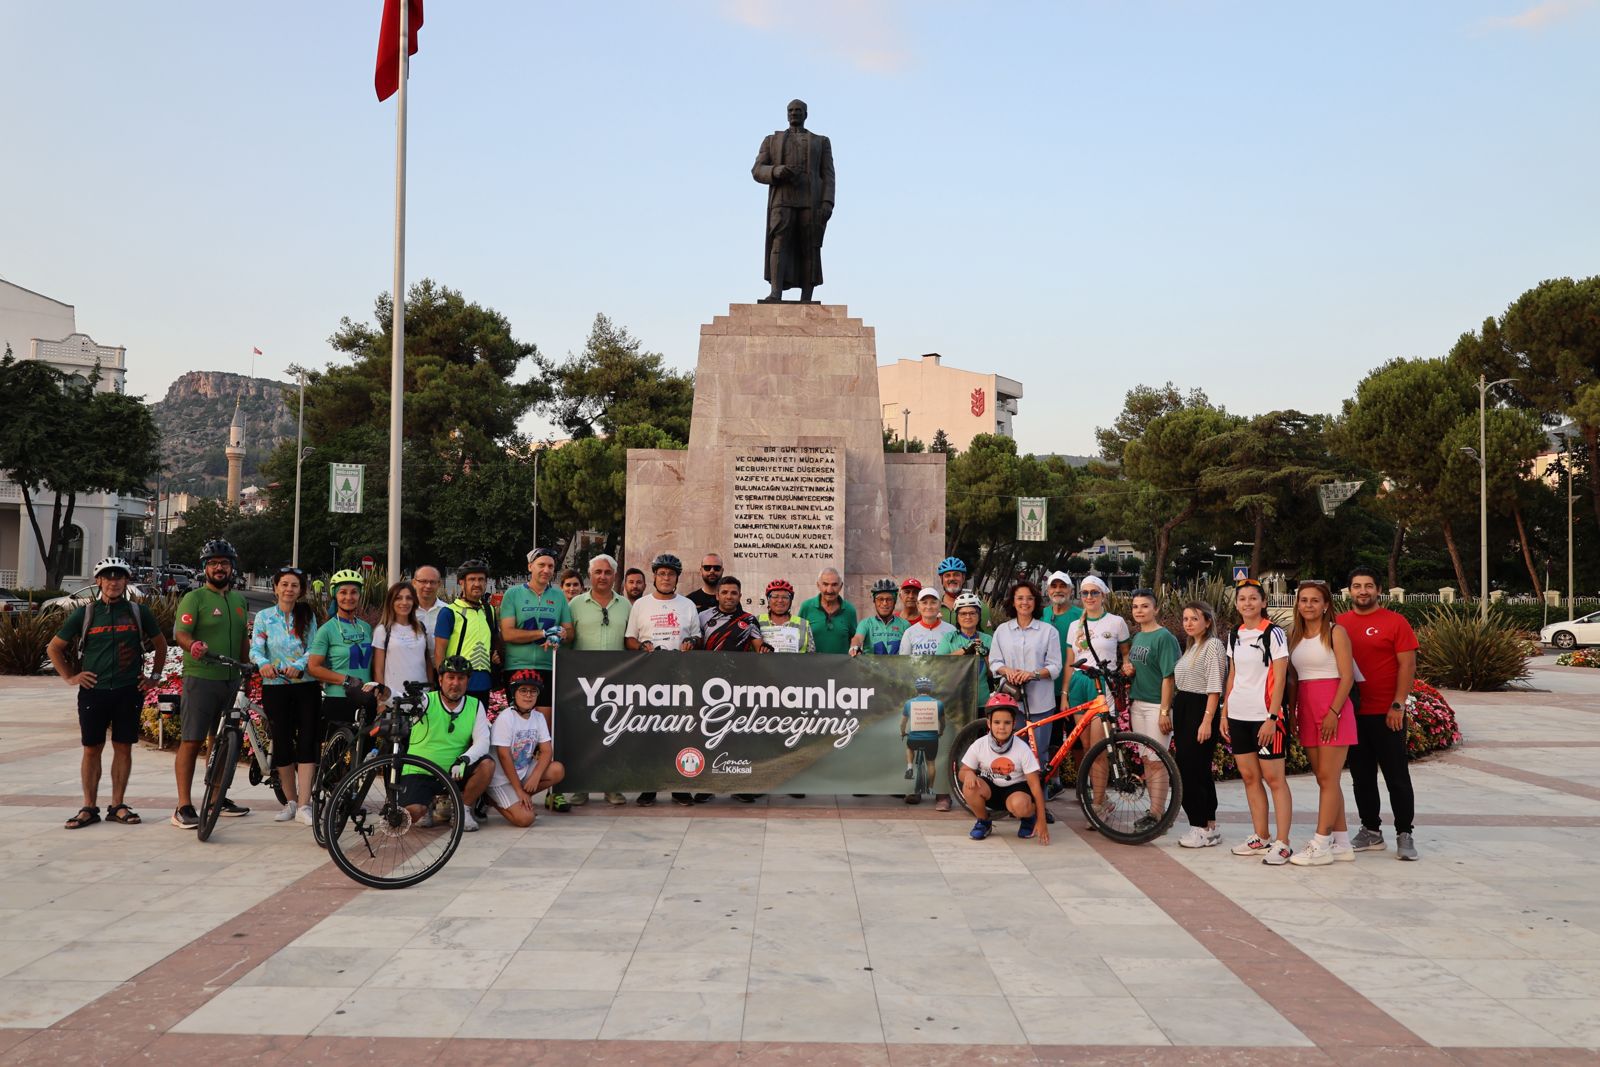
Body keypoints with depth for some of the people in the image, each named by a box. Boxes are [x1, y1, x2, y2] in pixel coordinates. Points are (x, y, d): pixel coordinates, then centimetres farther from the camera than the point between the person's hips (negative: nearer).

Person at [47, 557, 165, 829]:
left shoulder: (139, 612, 4)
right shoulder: (84, 613, 3)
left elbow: (160, 644, 17)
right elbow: (54, 647, 12)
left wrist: (155, 676, 12)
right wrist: (70, 677, 5)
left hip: (129, 691, 0)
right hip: (94, 691, 0)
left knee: (123, 747, 4)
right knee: (92, 749, 3)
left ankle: (118, 806, 13)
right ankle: (89, 808, 11)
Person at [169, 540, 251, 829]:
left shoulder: (239, 599, 15)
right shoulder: (194, 598, -5)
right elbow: (180, 633, -15)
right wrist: (193, 646, -35)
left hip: (231, 680, 6)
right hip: (201, 678, -6)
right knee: (192, 741, -5)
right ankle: (183, 807, -3)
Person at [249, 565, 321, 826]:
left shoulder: (307, 616, 7)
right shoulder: (264, 617, 6)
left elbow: (314, 649, -2)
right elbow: (255, 648, -4)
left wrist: (298, 665, -21)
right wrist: (263, 663, -26)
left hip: (306, 685, 0)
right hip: (275, 686, 0)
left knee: (307, 742, -7)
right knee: (282, 743, 4)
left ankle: (304, 805, -7)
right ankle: (290, 802, 17)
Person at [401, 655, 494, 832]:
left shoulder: (475, 706, -1)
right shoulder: (426, 701, -10)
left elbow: (482, 741, -9)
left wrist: (465, 758, -29)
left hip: (453, 772, 3)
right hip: (419, 773, -3)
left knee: (487, 764, -23)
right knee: (413, 812, -28)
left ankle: (463, 810, 0)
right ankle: (429, 804, 11)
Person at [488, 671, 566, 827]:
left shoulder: (538, 717, 0)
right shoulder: (505, 718, -18)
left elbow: (546, 751, -3)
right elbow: (504, 756, -19)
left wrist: (535, 777, -21)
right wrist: (519, 790, -18)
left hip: (523, 772, 6)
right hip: (502, 778, -6)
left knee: (558, 771, -16)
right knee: (525, 818, -20)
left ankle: (522, 799, 0)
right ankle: (492, 799, 6)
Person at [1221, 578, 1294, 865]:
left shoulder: (1273, 632, -7)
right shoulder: (1234, 636, 11)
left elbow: (1279, 678, -11)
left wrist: (1271, 718, -16)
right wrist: (1224, 715, 11)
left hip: (1264, 716, -6)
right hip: (1238, 714, 6)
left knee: (1274, 777, -4)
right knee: (1249, 776, 9)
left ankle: (1282, 843, 0)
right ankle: (1260, 838, 18)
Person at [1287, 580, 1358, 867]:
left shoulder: (1336, 632, -5)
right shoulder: (1294, 634, 13)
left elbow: (1347, 676, -10)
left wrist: (1333, 712, -17)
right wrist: (1291, 712, 8)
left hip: (1333, 708, -7)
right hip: (1307, 710, 7)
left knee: (1328, 778, -6)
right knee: (1324, 779, 9)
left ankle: (1320, 846, -6)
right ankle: (1341, 843, 16)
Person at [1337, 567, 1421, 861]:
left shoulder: (1395, 622, -4)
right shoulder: (1340, 624, 8)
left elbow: (1408, 665, -7)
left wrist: (1398, 705, -13)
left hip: (1387, 714, -4)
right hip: (1352, 713, 4)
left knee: (1397, 776, 1)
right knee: (1361, 776, 11)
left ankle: (1405, 834, 9)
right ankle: (1371, 831, 20)